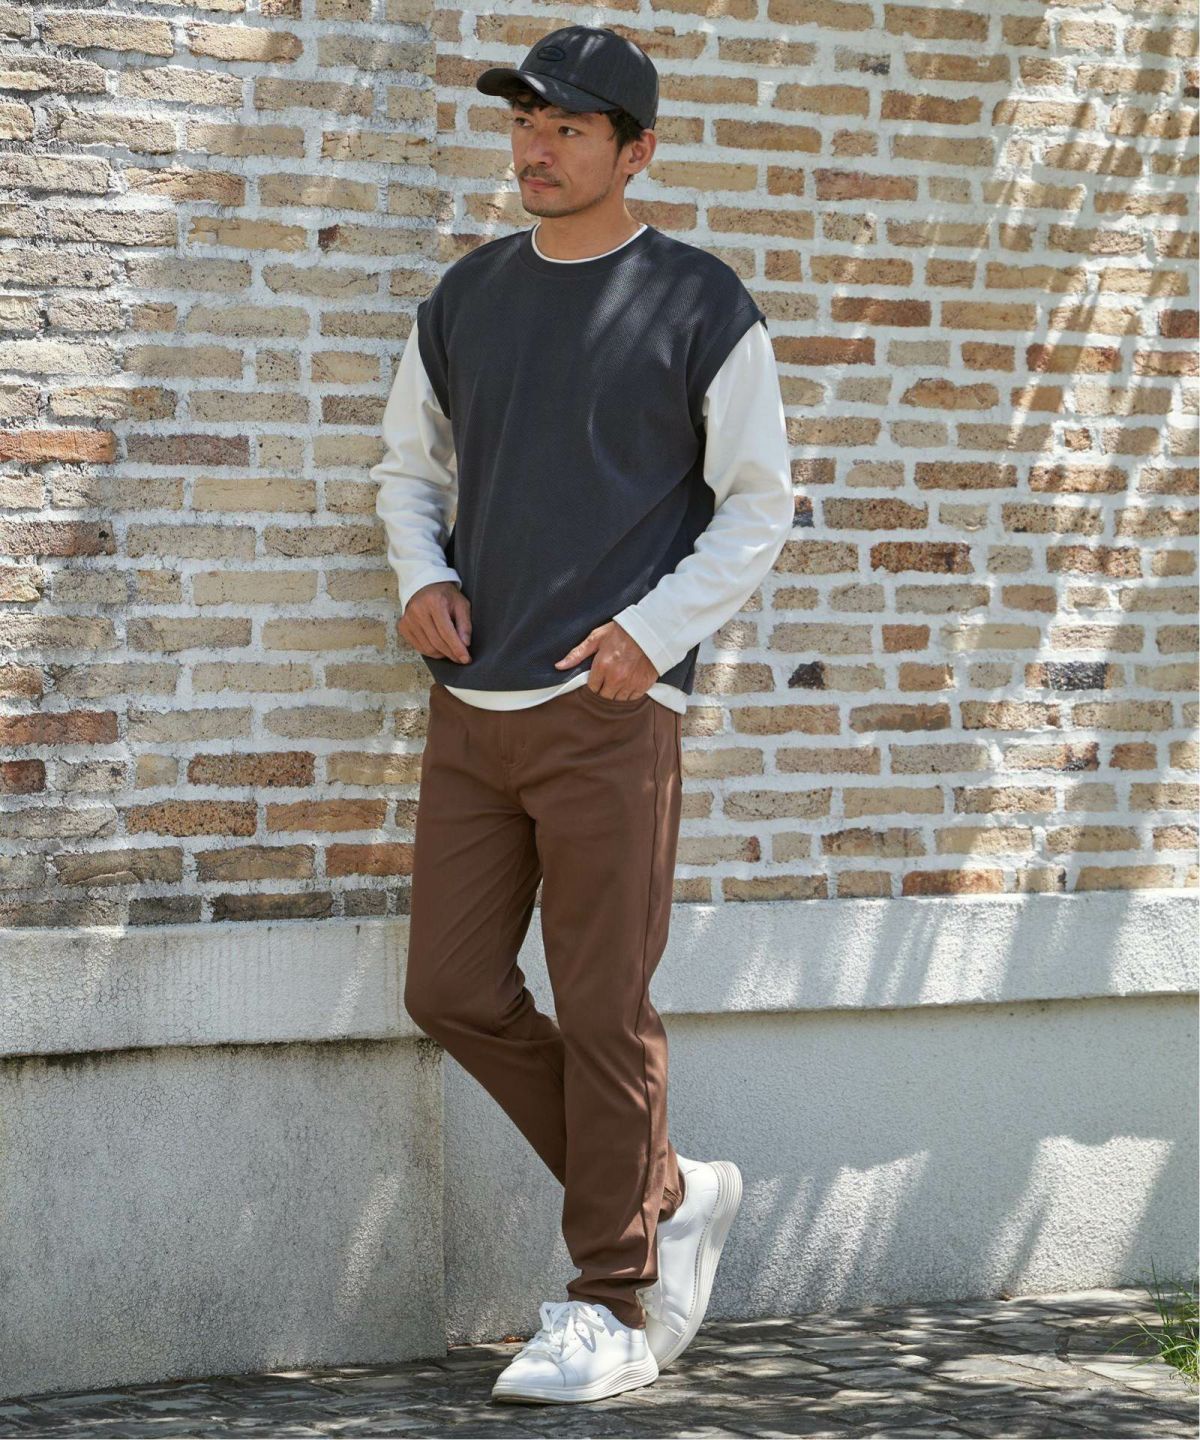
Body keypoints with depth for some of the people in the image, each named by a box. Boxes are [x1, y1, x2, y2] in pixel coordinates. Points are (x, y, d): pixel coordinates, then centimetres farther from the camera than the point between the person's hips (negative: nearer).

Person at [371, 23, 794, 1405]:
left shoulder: (699, 303, -1)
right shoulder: (466, 297, 13)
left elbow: (758, 504, 1)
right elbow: (410, 462, 23)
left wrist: (654, 629, -12)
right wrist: (423, 576, 3)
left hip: (611, 709, -6)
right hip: (472, 705, 6)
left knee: (604, 1011, -4)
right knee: (455, 992, 4)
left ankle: (614, 1303, 7)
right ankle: (666, 1194, 21)